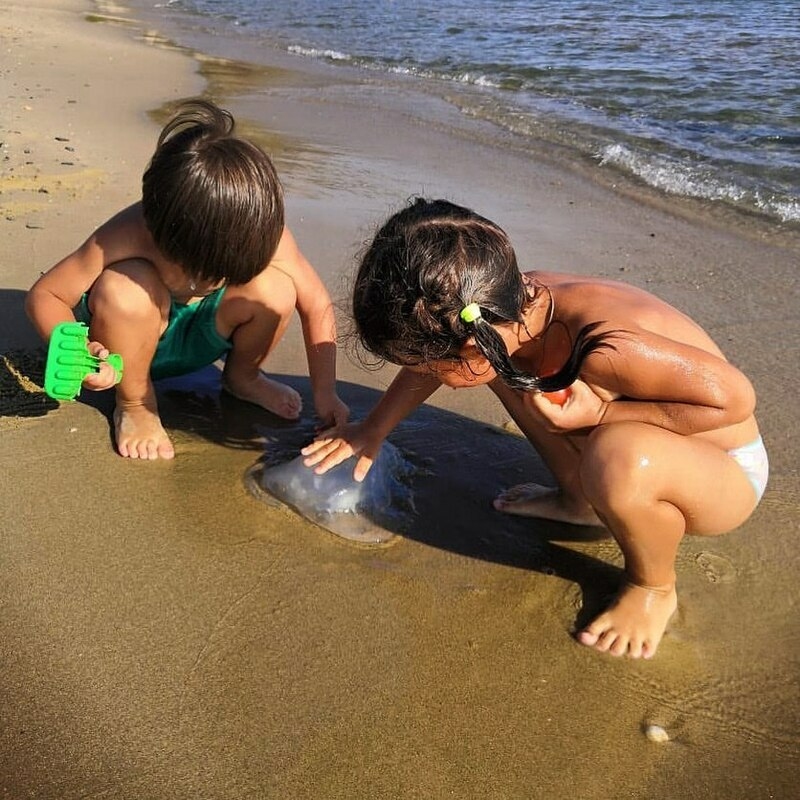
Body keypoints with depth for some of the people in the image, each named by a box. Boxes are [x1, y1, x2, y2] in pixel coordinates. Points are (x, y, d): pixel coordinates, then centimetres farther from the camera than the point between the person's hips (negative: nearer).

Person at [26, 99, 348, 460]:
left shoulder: (264, 234, -28)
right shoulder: (128, 236, -35)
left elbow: (317, 306, -18)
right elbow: (43, 295, -25)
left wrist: (325, 394, -19)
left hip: (200, 341, 2)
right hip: (130, 341, -2)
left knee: (274, 289, -28)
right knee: (125, 289, -38)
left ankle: (242, 377, 4)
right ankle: (135, 404, -10)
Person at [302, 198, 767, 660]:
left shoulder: (605, 349, -40)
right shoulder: (511, 302, -16)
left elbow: (735, 398, -29)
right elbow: (432, 363, 4)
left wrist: (604, 414, -30)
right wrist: (372, 431, 12)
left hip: (727, 476, -6)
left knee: (621, 457, -40)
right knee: (505, 364, 2)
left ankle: (653, 587, -5)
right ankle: (578, 501, 17)